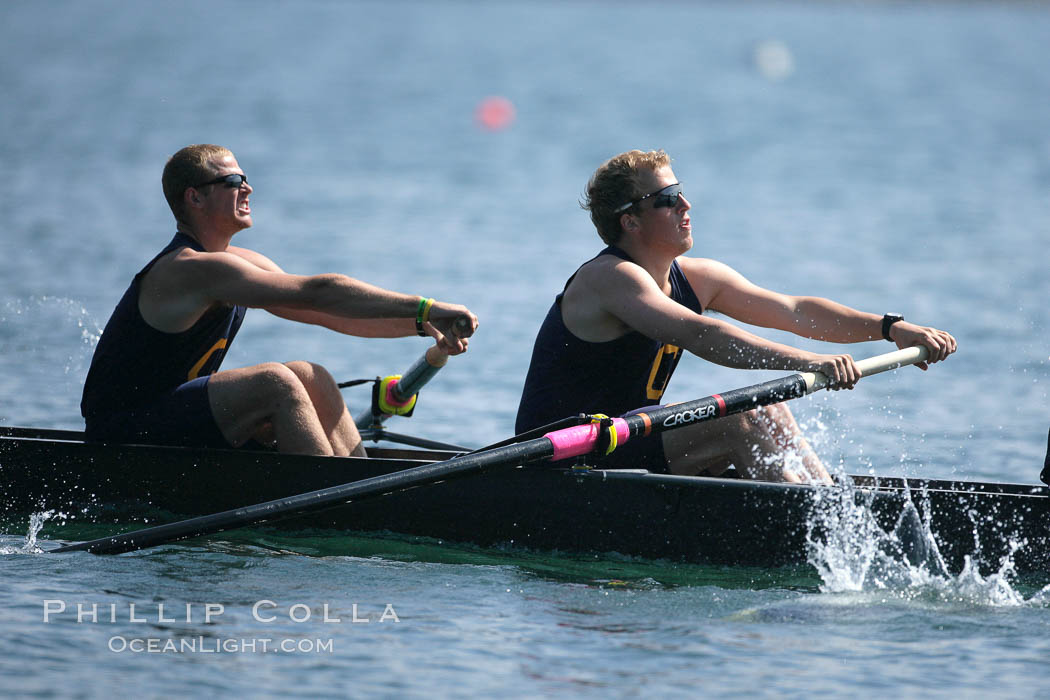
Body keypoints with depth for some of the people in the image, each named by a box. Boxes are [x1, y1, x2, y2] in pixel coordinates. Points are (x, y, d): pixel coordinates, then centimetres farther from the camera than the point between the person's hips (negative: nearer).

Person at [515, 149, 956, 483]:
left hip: (627, 441, 9)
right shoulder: (611, 278, -19)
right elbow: (697, 335, -35)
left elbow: (794, 311, 4)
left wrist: (890, 327, -9)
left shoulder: (695, 278, 8)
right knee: (742, 419, -22)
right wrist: (803, 362, -44)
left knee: (769, 413, -4)